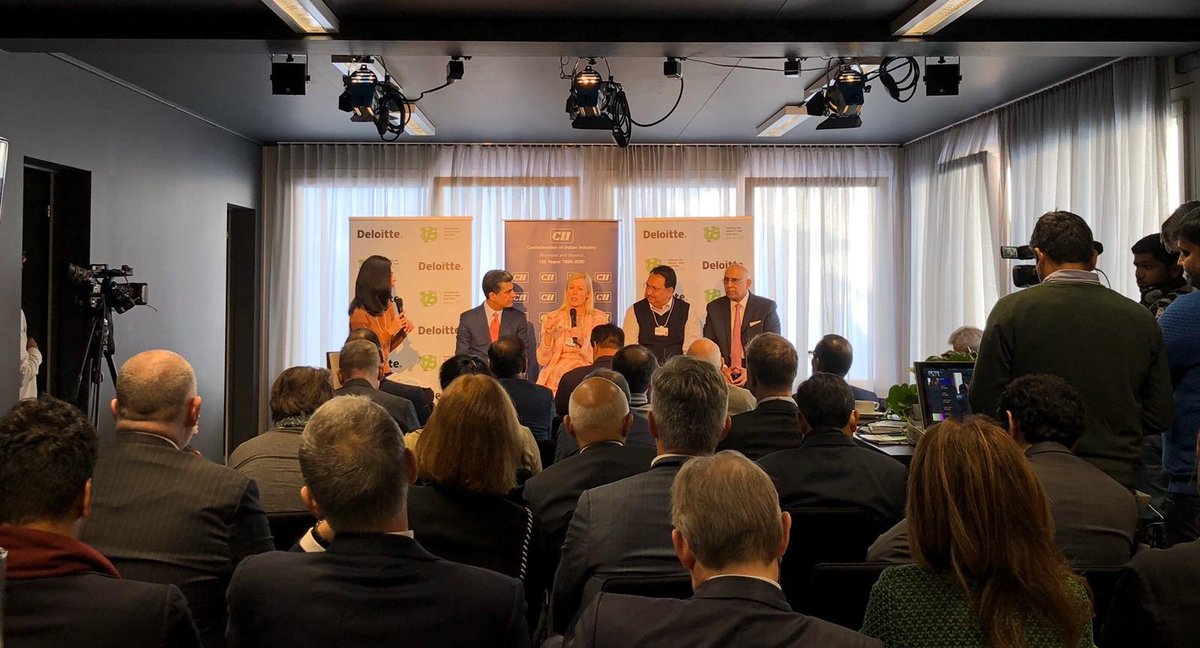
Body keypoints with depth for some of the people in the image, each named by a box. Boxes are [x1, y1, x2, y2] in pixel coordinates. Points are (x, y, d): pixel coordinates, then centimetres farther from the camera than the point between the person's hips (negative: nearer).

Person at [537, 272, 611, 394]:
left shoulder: (599, 318, 4)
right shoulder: (553, 318, 8)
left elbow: (597, 359, 0)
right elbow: (542, 361, 5)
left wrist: (581, 342, -16)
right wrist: (547, 336, -11)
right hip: (556, 374, 1)